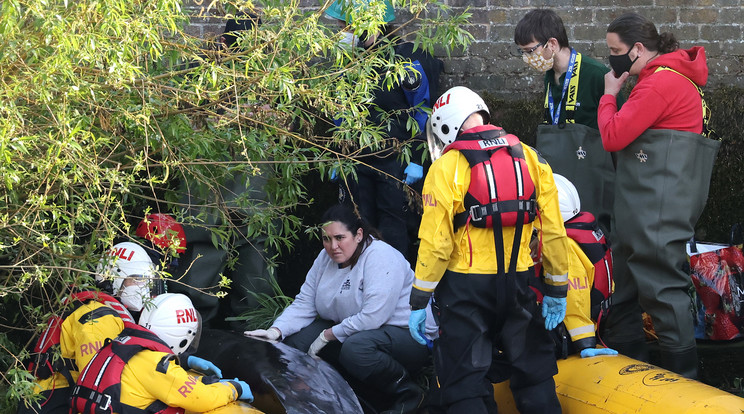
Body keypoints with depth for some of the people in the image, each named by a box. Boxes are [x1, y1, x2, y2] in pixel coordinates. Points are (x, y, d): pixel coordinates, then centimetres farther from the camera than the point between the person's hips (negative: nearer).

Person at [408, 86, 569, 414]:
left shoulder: (447, 167, -9)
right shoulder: (530, 159, 5)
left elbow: (435, 242, -12)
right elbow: (553, 231, 5)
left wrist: (419, 300, -5)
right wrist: (557, 289, 13)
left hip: (465, 286, -4)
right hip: (517, 283, 4)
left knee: (466, 386, 2)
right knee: (534, 374, 16)